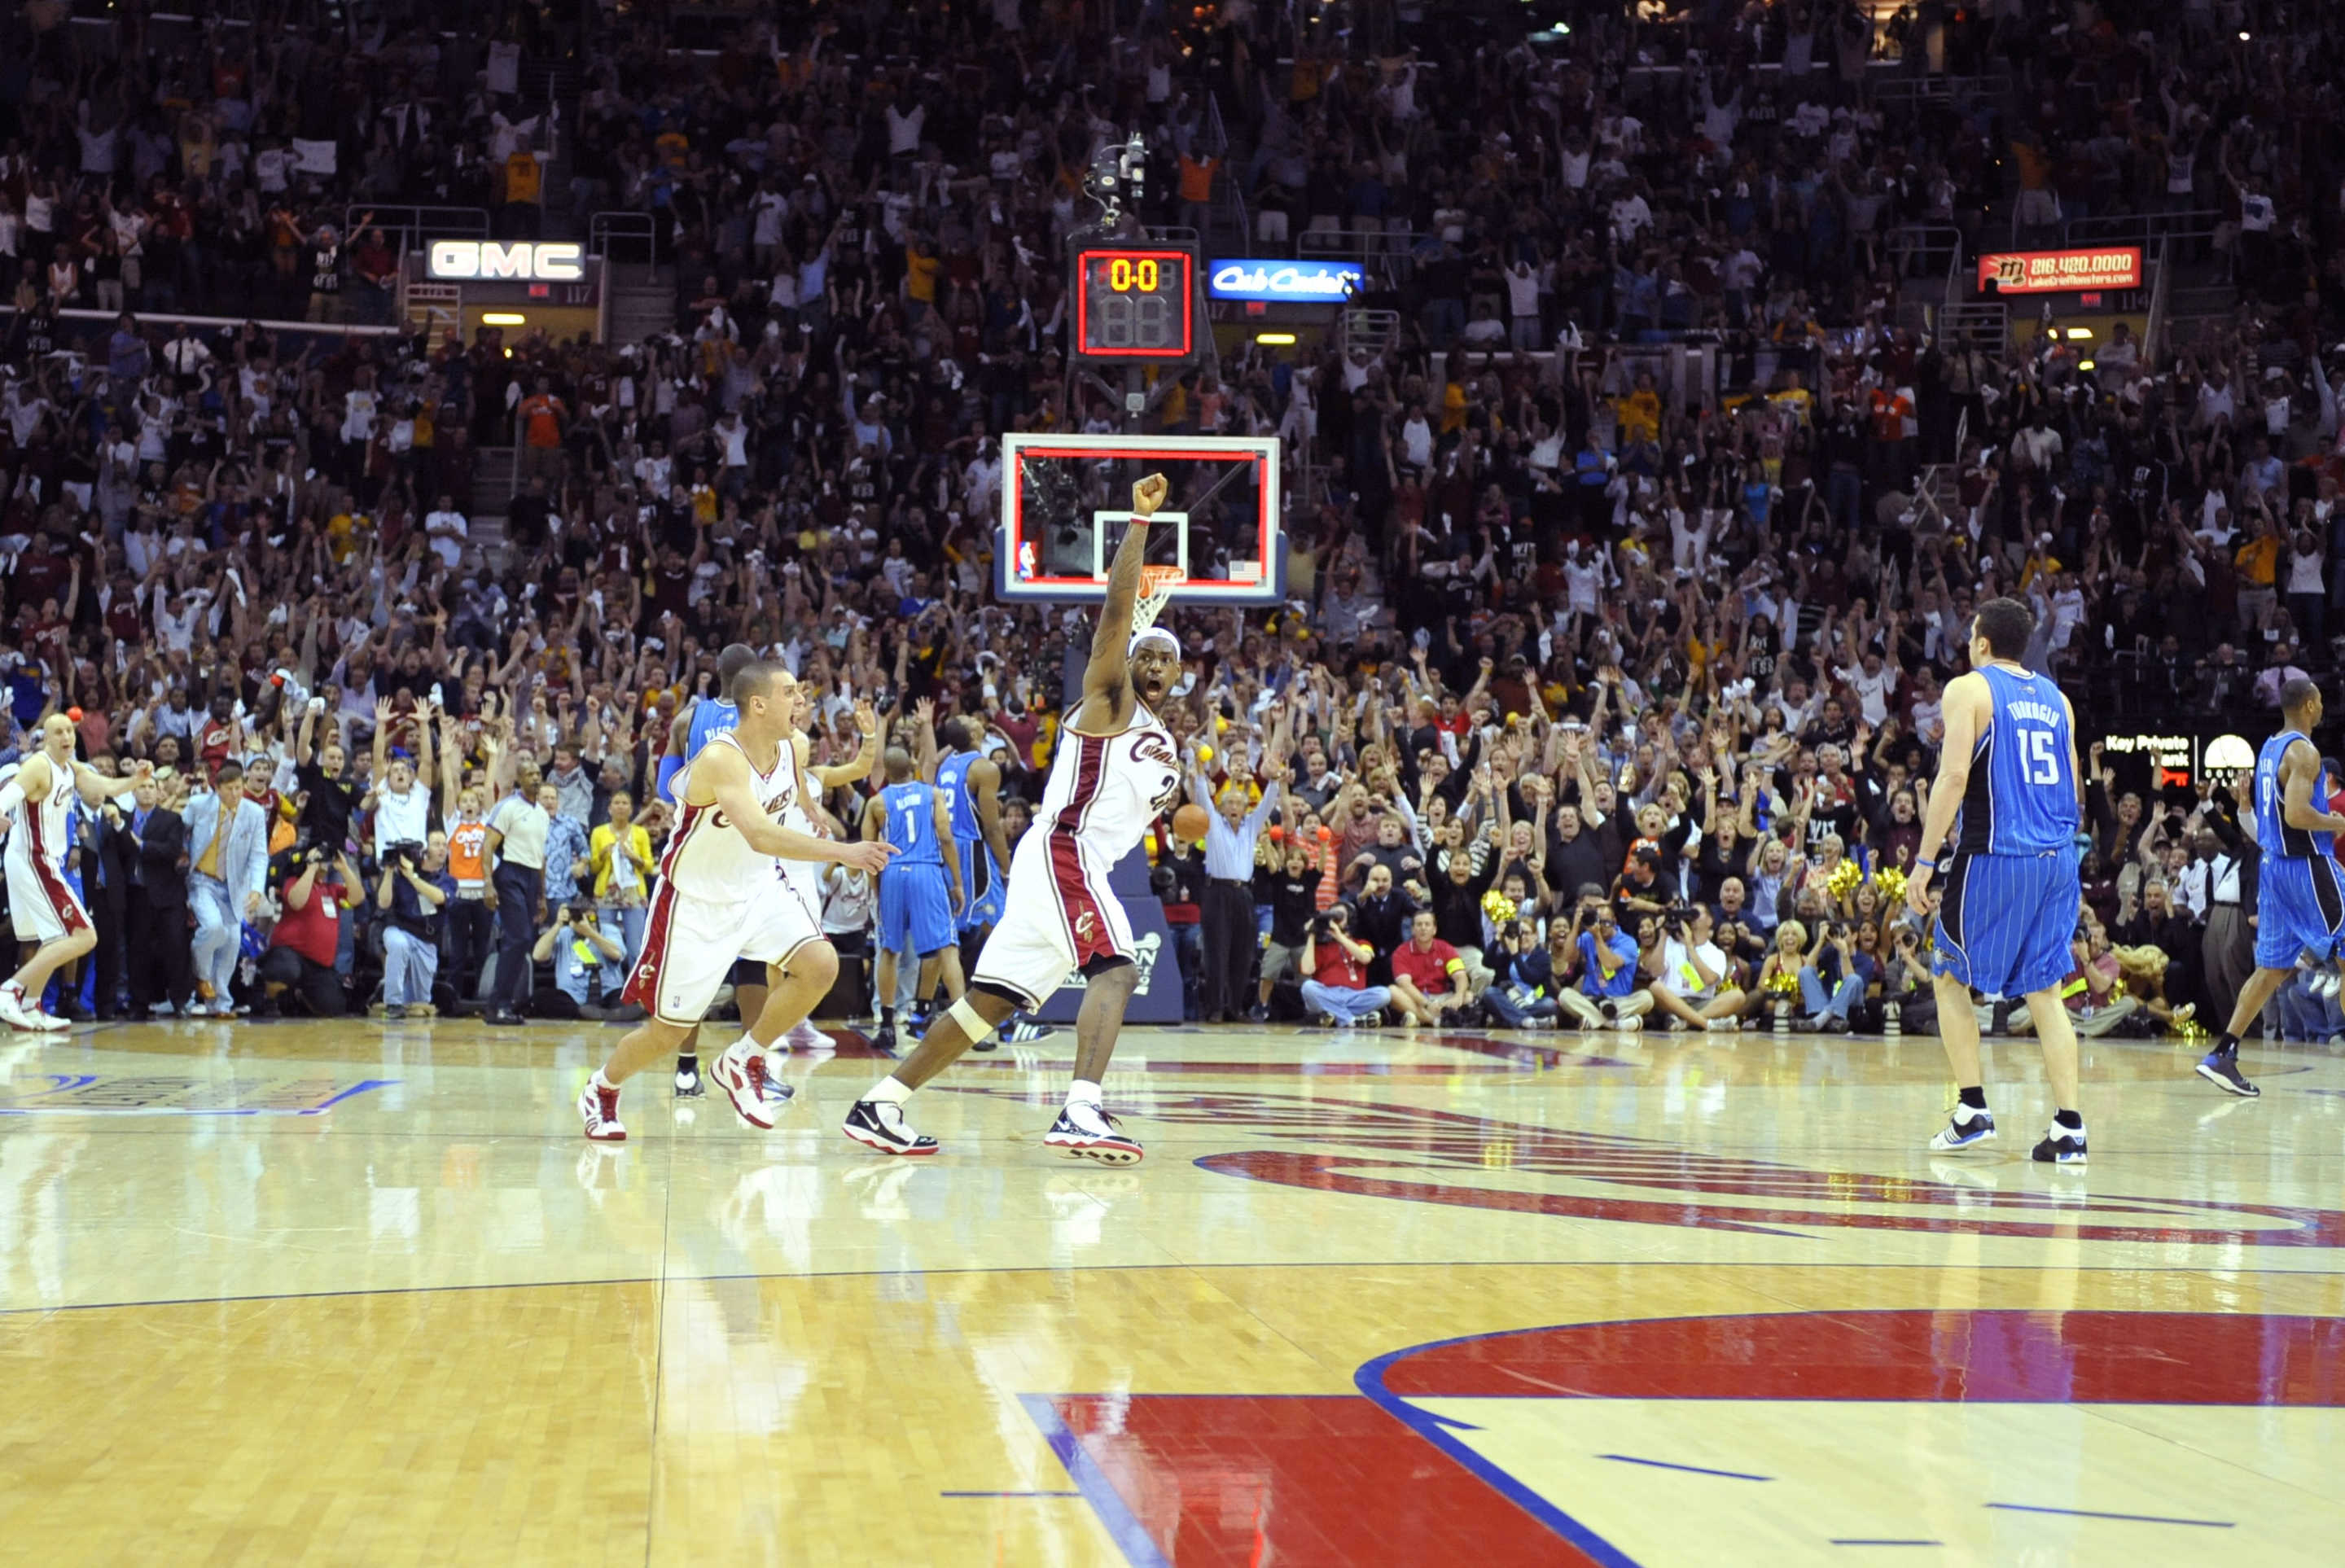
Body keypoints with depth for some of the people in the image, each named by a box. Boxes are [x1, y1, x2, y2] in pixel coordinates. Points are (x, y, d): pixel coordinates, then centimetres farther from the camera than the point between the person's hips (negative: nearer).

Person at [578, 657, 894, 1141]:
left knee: (820, 965, -19)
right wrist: (843, 852, -51)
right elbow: (760, 835, -45)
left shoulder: (793, 749, -8)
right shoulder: (721, 758, -30)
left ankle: (743, 1061, 1)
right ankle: (600, 1090, 33)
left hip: (758, 888, 6)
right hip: (696, 901, -6)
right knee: (667, 1032, 2)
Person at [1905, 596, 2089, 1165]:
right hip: (2057, 857, 5)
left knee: (1950, 978, 11)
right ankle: (2068, 1128, 0)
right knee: (2045, 990, 9)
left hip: (1994, 857, -5)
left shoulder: (1968, 689, -3)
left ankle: (1973, 1111, 3)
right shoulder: (2054, 697, 15)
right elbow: (2075, 790, 16)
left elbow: (1954, 777, -13)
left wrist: (1924, 861, -12)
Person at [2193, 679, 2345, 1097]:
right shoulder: (2303, 751, -15)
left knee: (2272, 968, 10)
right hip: (2306, 866, -9)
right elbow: (2296, 814, -26)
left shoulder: (2270, 748, 13)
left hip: (2273, 864, 9)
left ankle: (2222, 1055, 3)